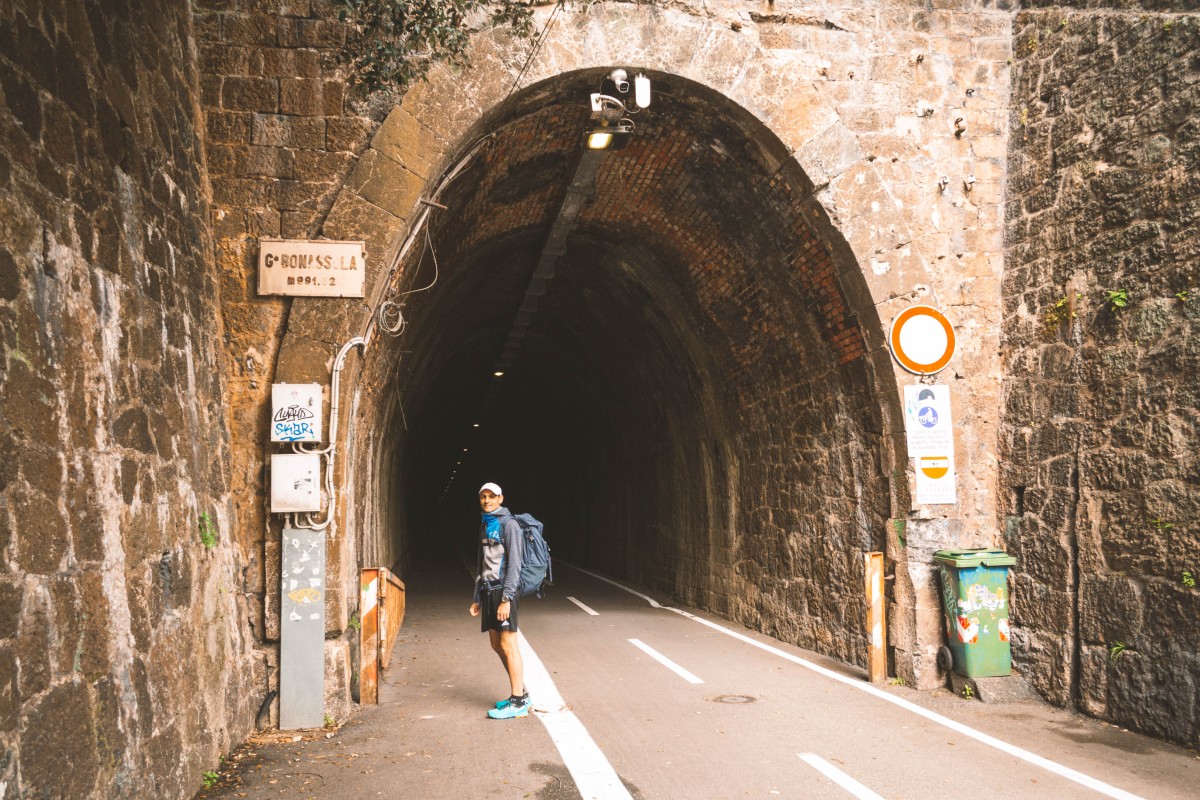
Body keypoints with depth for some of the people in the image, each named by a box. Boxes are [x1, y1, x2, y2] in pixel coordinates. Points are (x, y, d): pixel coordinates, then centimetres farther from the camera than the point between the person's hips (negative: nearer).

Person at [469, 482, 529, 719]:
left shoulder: (508, 524, -8)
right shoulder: (485, 525, 17)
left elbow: (514, 564, -14)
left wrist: (506, 598, -20)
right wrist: (477, 598, 17)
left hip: (503, 591, -8)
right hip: (488, 591, 8)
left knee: (508, 646, -8)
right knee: (497, 645, 10)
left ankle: (518, 703, -4)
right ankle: (521, 693, 21)